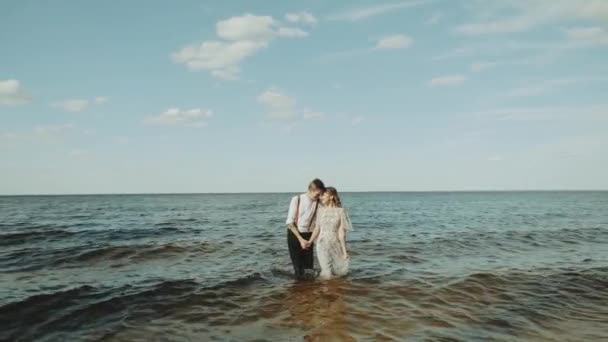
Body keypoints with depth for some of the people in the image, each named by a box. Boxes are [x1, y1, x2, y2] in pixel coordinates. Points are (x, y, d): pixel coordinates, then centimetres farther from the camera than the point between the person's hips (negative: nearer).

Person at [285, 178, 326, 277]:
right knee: (298, 266, 1)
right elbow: (290, 222, -11)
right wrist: (300, 239, -15)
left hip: (308, 235, 3)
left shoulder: (318, 202, -7)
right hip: (294, 234, -2)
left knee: (308, 266, 3)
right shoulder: (297, 199, -13)